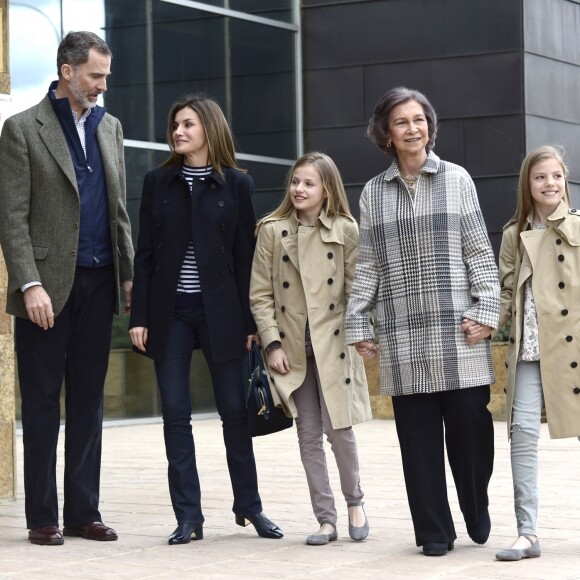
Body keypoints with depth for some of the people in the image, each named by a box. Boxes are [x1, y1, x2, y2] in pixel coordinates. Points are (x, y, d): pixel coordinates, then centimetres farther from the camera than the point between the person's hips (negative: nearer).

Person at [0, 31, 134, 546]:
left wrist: (129, 275, 10)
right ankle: (43, 517, 9)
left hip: (98, 284, 5)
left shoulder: (109, 127, 14)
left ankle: (83, 512, 15)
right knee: (43, 406, 2)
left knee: (88, 403, 9)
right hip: (49, 286, -5)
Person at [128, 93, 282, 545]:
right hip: (170, 311, 2)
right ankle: (188, 516, 7)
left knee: (234, 410, 3)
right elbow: (145, 253, 6)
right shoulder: (158, 182, 7)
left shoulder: (236, 184, 2)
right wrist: (140, 315, -1)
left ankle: (249, 505, 19)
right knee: (176, 413, 1)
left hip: (220, 309, -2)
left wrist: (250, 321, -3)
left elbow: (246, 255, 0)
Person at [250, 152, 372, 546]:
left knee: (339, 429, -2)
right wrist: (272, 343, -6)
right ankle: (326, 519, 13)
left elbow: (357, 289, 2)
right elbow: (260, 295, 1)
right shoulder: (272, 231, 1)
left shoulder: (346, 231, 1)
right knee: (309, 436, 5)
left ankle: (354, 501, 22)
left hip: (333, 345, -1)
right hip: (292, 349, 1)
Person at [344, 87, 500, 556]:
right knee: (418, 432, 2)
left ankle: (476, 509, 22)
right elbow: (367, 264, 10)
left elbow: (479, 251, 2)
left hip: (456, 328, -1)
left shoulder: (456, 179, 5)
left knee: (470, 421, -2)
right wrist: (358, 324, 5)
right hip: (402, 333, 1)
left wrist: (485, 311, -6)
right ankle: (434, 529, 11)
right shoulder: (373, 192, 10)